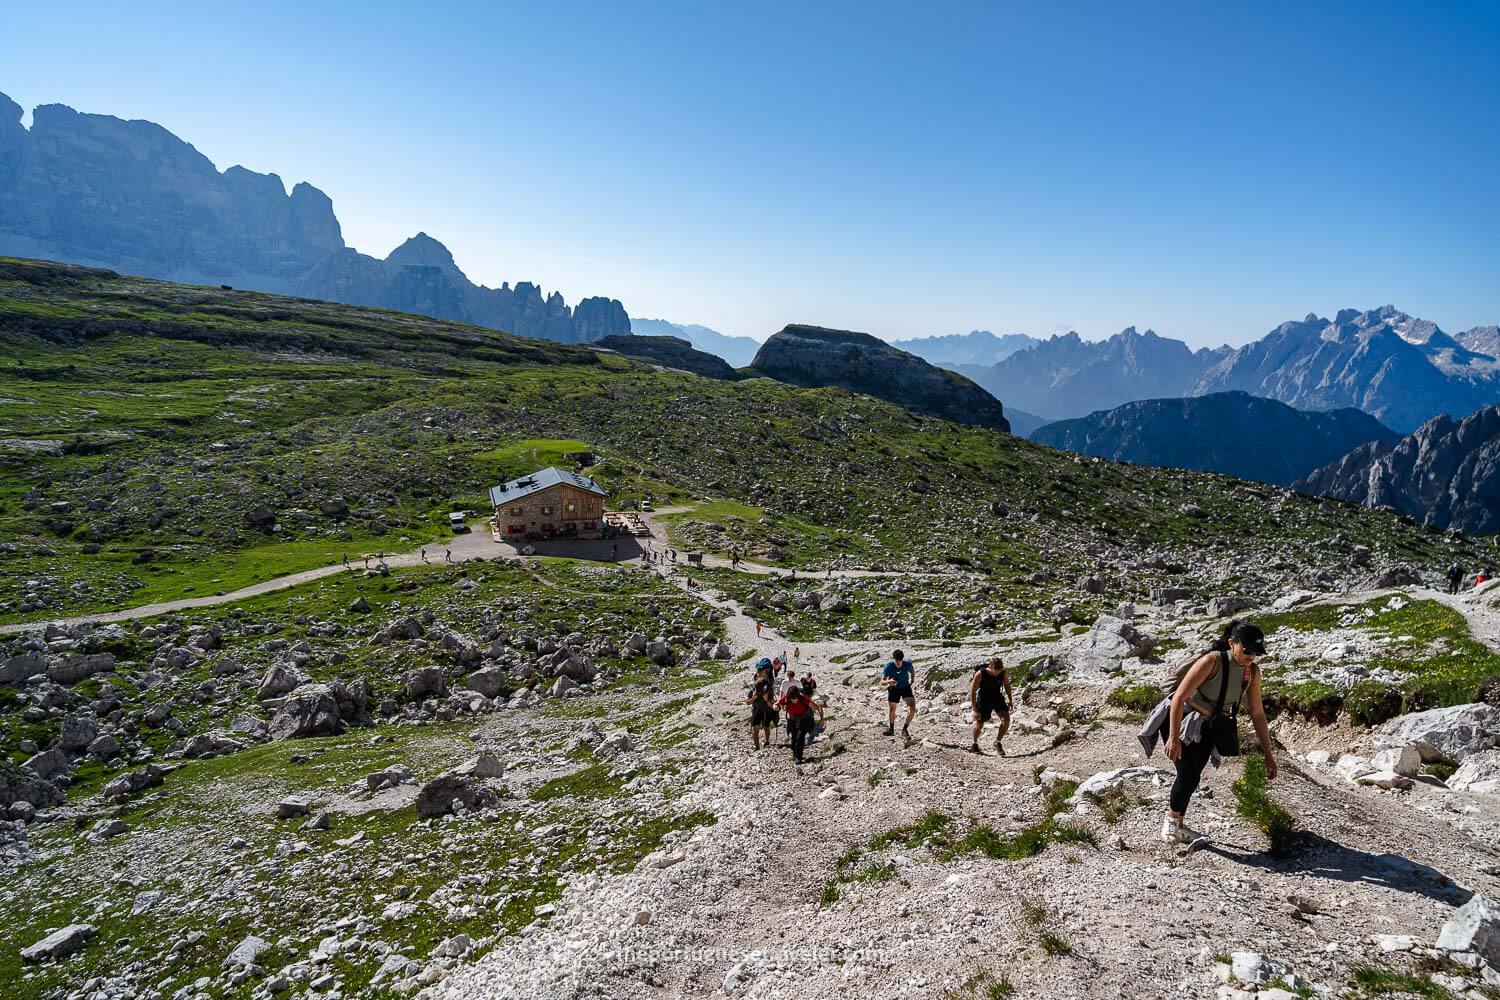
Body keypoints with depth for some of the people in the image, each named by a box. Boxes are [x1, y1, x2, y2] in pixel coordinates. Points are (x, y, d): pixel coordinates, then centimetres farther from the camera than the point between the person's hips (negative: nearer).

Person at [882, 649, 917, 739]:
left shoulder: (907, 664, -22)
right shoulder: (889, 666, -27)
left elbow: (913, 673, 3)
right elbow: (882, 681, -27)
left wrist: (912, 680, -9)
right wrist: (888, 682, -46)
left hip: (906, 687, 1)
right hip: (893, 688, -1)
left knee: (913, 709, -14)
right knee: (892, 710, 8)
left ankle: (904, 729, 6)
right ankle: (891, 729, 35)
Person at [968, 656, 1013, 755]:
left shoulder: (1004, 672, -18)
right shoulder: (980, 674, -28)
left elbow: (1007, 685, 5)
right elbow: (972, 692, -20)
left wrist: (1010, 701, 5)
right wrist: (975, 710, -22)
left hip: (997, 698, 3)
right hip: (983, 700, -3)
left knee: (1006, 719, -17)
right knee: (979, 724, 9)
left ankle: (998, 742, 3)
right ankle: (974, 744, 36)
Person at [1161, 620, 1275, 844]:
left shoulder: (1252, 672, -11)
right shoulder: (1212, 661, -30)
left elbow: (1257, 713, -1)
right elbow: (1179, 697, -30)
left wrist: (1268, 754, 1)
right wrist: (1173, 737, -34)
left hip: (1208, 727, 6)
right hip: (1182, 720, -6)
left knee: (1192, 777, 14)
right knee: (1189, 775, -10)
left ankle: (1178, 826, 33)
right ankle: (1171, 821, 15)